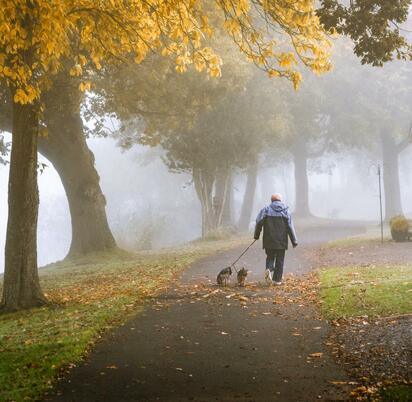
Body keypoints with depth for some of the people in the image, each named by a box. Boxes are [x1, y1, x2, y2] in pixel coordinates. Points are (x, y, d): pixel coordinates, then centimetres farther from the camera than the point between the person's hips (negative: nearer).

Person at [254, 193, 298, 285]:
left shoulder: (266, 210, -2)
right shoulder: (285, 211, 0)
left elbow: (259, 222, -10)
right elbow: (290, 227, -2)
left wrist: (256, 235, 1)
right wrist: (294, 241, 1)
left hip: (269, 241, 0)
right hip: (281, 241, 0)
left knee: (270, 257, 16)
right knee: (280, 260, 9)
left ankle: (269, 269, -13)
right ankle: (277, 279, 9)